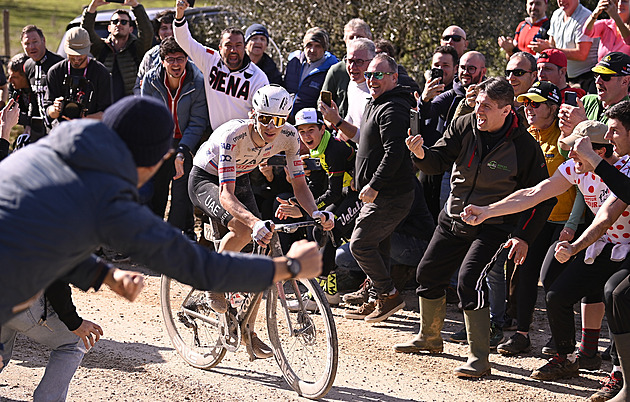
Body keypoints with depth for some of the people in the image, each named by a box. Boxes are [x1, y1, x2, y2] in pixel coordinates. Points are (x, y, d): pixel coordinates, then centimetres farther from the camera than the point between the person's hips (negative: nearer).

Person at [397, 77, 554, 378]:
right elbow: (439, 160, -9)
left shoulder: (524, 146, -15)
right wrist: (421, 154, -32)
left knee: (469, 281, -22)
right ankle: (429, 338, 38)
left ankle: (479, 359, -14)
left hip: (492, 227, -6)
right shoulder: (464, 126, -6)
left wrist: (523, 236, -16)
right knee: (428, 273, 14)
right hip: (453, 218, 6)